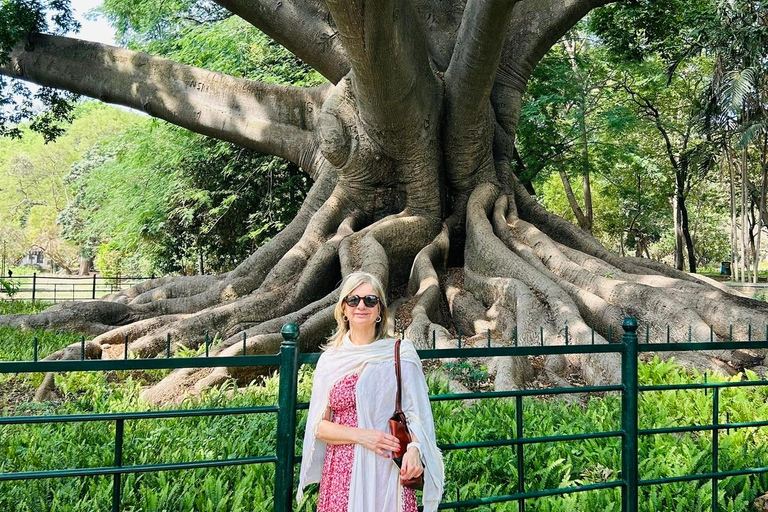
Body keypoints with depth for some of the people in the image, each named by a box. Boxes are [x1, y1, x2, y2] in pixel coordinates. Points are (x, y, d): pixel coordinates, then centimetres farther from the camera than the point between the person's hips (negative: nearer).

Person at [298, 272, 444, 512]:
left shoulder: (400, 352, -2)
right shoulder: (330, 360, 4)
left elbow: (416, 412, -3)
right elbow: (318, 426, 3)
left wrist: (414, 448, -22)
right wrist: (359, 435, -13)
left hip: (387, 470, -2)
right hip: (341, 472, 2)